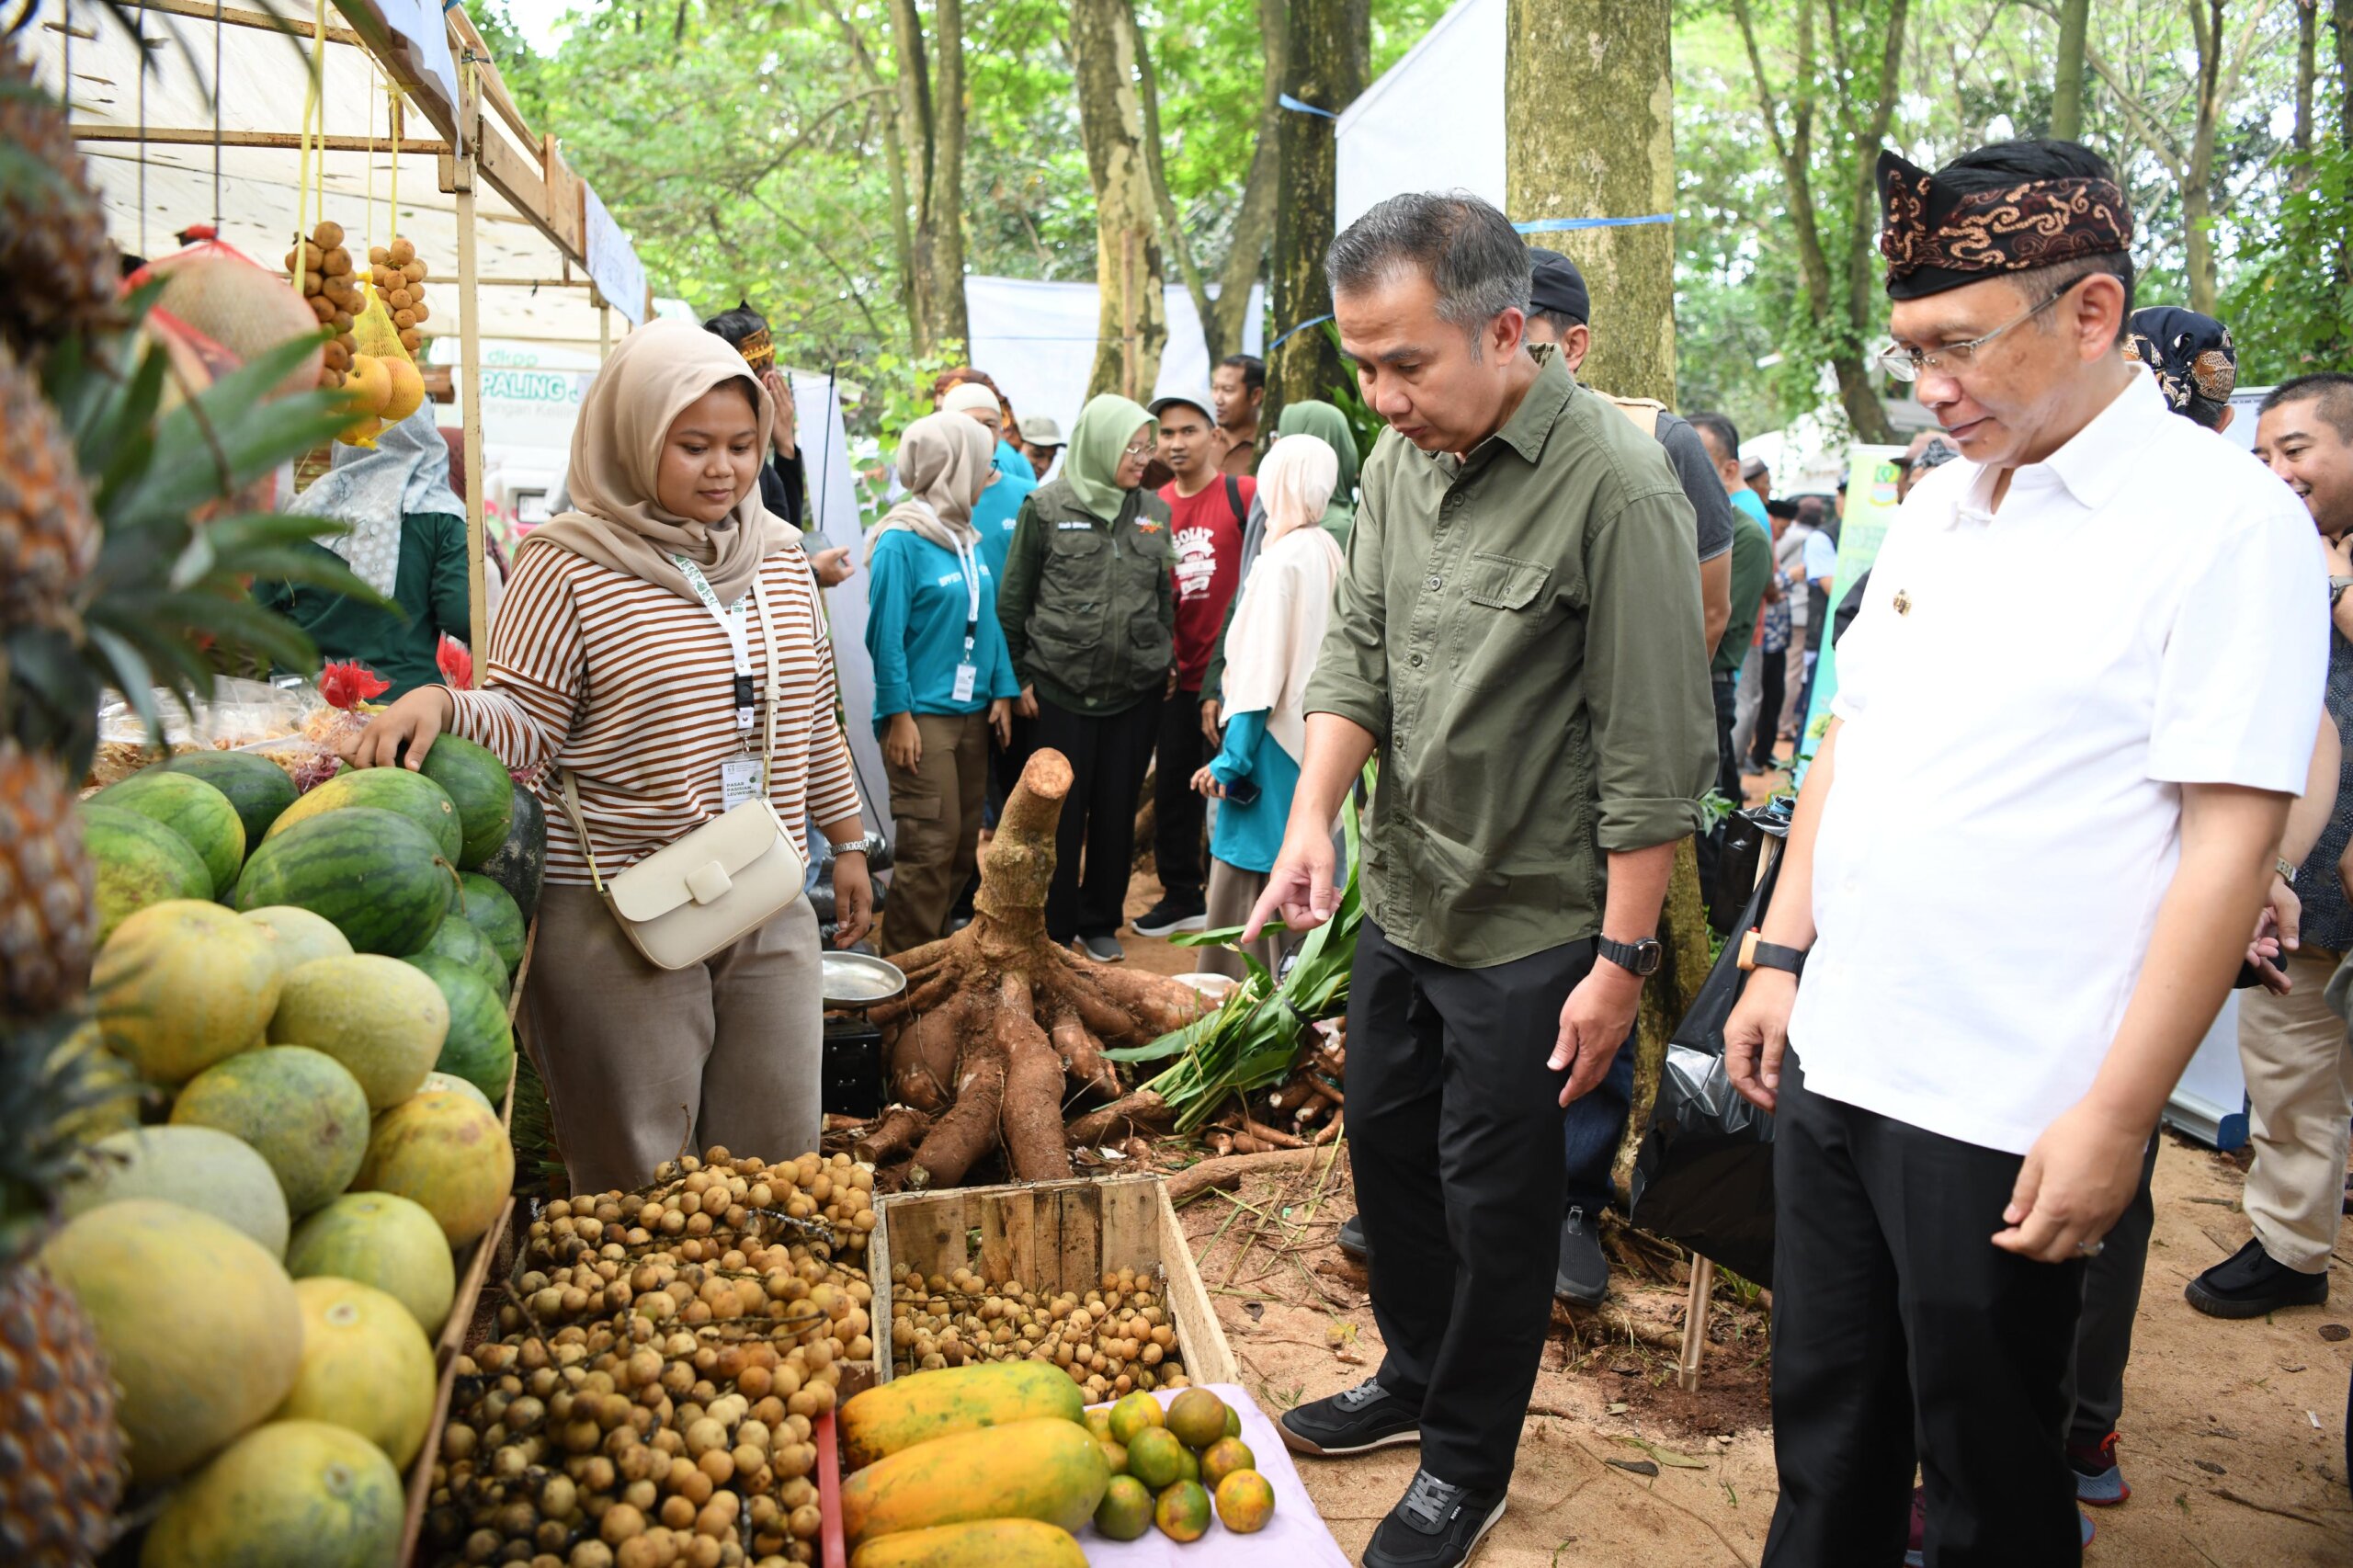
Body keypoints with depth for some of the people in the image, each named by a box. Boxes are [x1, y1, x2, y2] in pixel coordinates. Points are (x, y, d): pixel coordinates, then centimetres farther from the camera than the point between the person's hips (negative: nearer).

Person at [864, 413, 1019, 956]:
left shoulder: (968, 539, 10)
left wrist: (1002, 692, 7)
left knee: (964, 842, 11)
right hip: (923, 714, -7)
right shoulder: (902, 542, -12)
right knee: (931, 844, -8)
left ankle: (934, 946, 26)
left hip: (972, 711, 8)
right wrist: (898, 716, -14)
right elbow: (886, 635, -13)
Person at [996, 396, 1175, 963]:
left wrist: (1166, 661, 11)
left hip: (1136, 690, 3)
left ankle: (1101, 921, 26)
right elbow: (1013, 599, 0)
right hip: (1061, 688, -3)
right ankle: (1054, 927, 18)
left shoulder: (1154, 511, 8)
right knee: (1061, 812, 4)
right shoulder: (1047, 506, -3)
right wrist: (1021, 676, -2)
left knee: (1117, 810, 10)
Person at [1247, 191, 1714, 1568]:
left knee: (1494, 1206, 8)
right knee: (1387, 1147, 21)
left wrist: (1622, 958, -17)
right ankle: (1417, 1375, 45)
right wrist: (1314, 810, -5)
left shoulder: (1615, 485, -21)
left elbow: (1654, 755, -19)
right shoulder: (1404, 456, 2)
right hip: (1401, 899, 7)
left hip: (1529, 932, -7)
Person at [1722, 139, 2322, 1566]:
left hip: (2010, 1117, -6)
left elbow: (2230, 842, -16)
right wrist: (1781, 955, 10)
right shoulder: (1937, 508, 9)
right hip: (1834, 1061, 6)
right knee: (1826, 1425, 20)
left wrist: (2118, 1116, -18)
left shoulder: (2227, 521, -12)